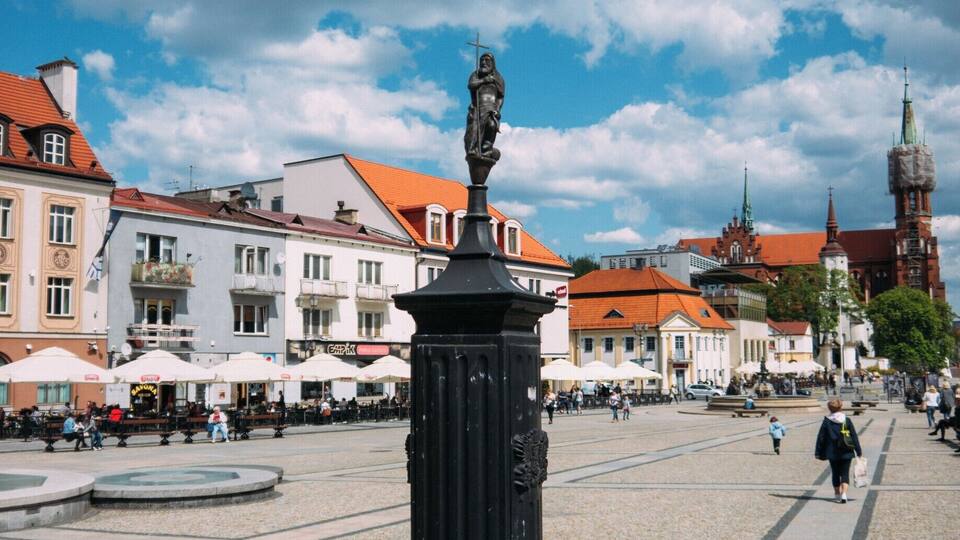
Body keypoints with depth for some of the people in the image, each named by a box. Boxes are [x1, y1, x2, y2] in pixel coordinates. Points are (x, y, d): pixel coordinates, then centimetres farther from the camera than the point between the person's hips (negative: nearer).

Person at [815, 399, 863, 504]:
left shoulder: (826, 421, -3)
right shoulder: (847, 420, -2)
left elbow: (821, 438, -2)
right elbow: (854, 437, 1)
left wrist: (819, 453, 3)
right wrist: (859, 452, 7)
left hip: (832, 453, 0)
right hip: (846, 453, 0)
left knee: (835, 474, 13)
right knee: (845, 474, 4)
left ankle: (838, 495, 19)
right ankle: (844, 494, -14)